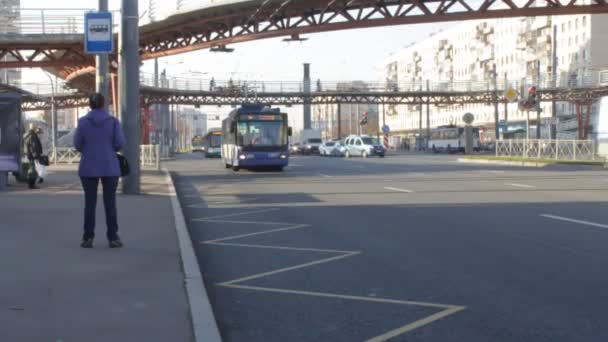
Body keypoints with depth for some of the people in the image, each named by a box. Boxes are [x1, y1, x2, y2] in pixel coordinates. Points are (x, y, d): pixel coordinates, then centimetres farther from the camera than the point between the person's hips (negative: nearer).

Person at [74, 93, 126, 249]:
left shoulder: (83, 121, -2)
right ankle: (113, 238, 2)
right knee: (110, 202, 4)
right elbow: (120, 143, -7)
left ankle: (88, 238, 4)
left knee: (90, 202, 6)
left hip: (88, 167, 1)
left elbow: (78, 144, -1)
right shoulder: (113, 121, -3)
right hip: (110, 167, 0)